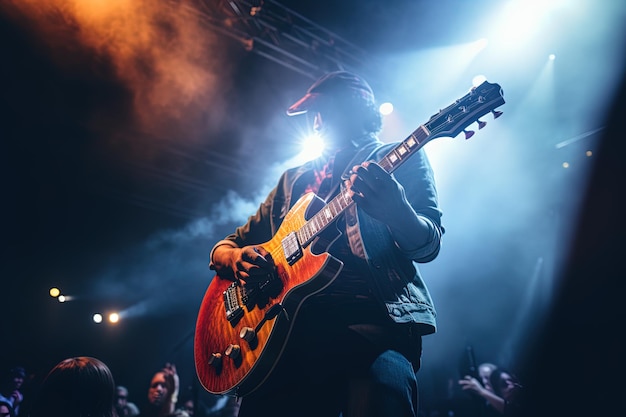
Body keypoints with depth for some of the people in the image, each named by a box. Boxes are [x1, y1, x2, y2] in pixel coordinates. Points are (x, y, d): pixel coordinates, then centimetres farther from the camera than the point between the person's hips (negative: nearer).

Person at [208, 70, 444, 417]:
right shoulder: (294, 179, 23)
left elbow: (428, 246, -3)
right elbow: (225, 247, 25)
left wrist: (398, 212, -26)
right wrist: (237, 258, -1)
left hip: (373, 313, -4)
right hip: (295, 321, 4)